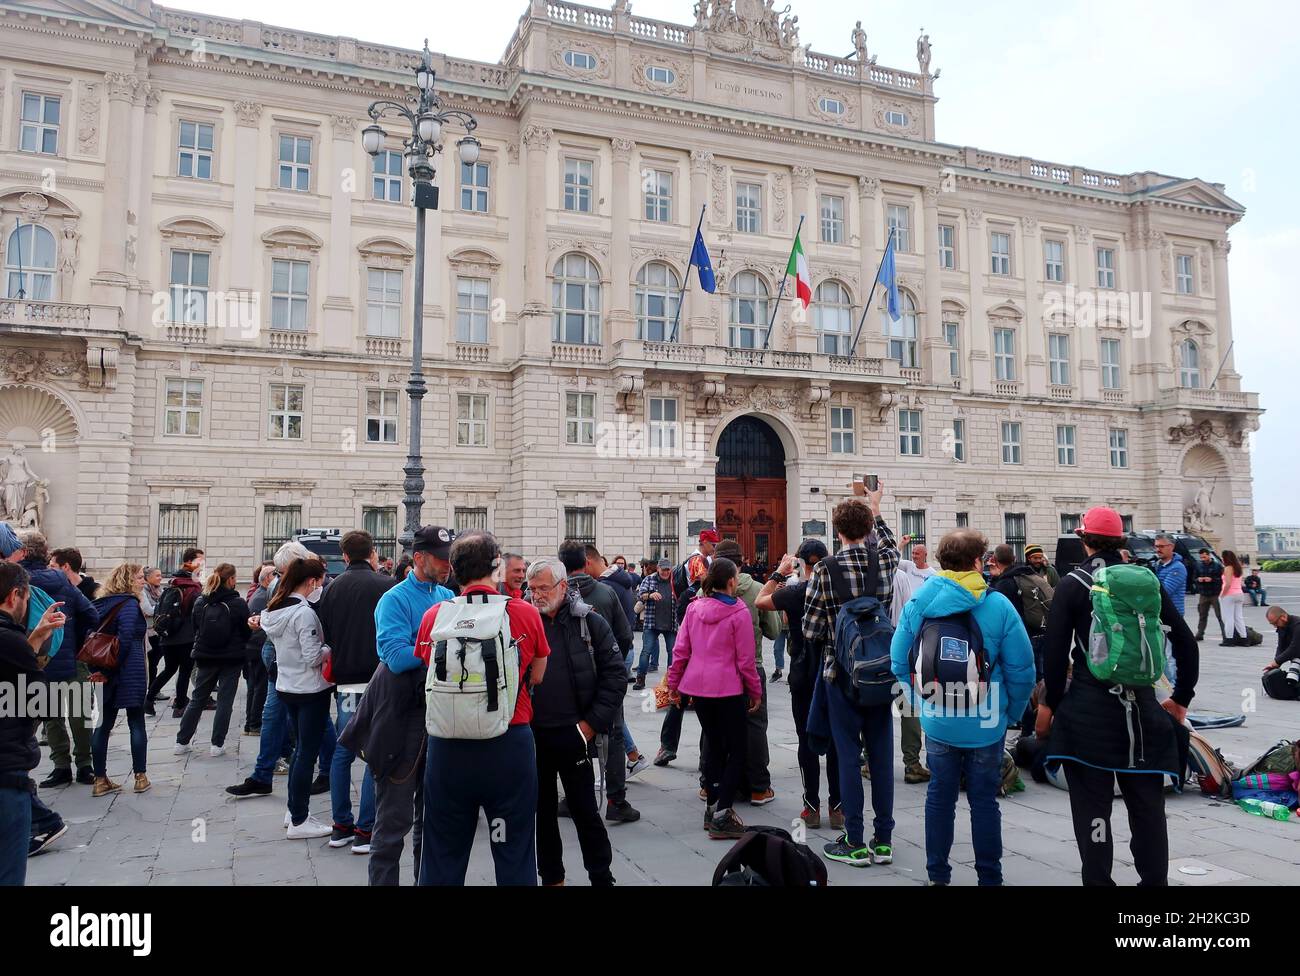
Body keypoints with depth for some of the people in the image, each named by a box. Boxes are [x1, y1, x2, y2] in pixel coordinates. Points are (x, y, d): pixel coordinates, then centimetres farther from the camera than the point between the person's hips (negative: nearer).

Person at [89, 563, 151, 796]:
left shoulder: (102, 603, 13)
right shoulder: (129, 604, -10)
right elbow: (125, 638, -20)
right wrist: (112, 669, -12)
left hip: (105, 672, 7)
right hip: (130, 672, -7)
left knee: (103, 724, 8)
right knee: (137, 723, 3)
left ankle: (100, 780, 11)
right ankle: (140, 777, 8)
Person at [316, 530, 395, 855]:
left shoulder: (333, 588, 5)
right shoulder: (386, 585, -8)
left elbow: (325, 635, 10)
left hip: (344, 682, 5)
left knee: (342, 752, 15)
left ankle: (341, 826, 22)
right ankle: (364, 831, 4)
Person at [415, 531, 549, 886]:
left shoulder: (434, 616, -6)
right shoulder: (526, 614, -8)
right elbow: (536, 677, 4)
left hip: (448, 747, 1)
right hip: (510, 745, -1)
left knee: (443, 857, 16)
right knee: (515, 857, 12)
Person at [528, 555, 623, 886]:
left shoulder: (590, 622, -4)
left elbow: (616, 675, -5)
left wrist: (589, 725, -7)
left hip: (574, 734, -3)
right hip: (531, 734, 3)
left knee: (585, 811, 6)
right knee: (542, 810, 15)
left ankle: (602, 877, 21)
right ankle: (551, 877, 31)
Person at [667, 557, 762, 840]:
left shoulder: (694, 607, 3)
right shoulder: (739, 612, -11)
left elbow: (681, 649, 5)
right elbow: (745, 659, -8)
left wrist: (673, 684, 14)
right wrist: (756, 692, 3)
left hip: (697, 687, 6)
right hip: (728, 689, -6)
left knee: (714, 745, 19)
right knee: (738, 750, 5)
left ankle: (712, 807, 24)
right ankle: (722, 816, -1)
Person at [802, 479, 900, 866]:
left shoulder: (824, 570, -13)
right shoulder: (886, 561, -2)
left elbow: (810, 631, -10)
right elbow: (890, 543, 25)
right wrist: (874, 507, 36)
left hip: (841, 673, -3)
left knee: (848, 754, 4)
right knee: (881, 753, 10)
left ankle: (855, 843, 11)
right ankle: (883, 839, 18)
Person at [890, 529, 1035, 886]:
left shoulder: (917, 602, -5)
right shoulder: (998, 605, -12)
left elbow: (899, 660, 0)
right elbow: (1022, 669, -10)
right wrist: (1013, 712, 4)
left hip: (936, 722, 2)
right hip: (986, 724, -2)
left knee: (939, 796, 14)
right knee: (984, 801, 11)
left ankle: (937, 875, 24)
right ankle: (989, 877, 22)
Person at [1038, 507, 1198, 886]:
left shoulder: (1072, 585, -6)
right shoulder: (1147, 581, 4)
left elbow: (1055, 651, -8)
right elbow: (1185, 642, 7)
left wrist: (1049, 704, 3)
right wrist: (1181, 698, 17)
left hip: (1087, 709, -3)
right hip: (1142, 709, 4)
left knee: (1092, 806, 5)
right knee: (1147, 805, 14)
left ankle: (1098, 880, 10)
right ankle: (1154, 879, 22)